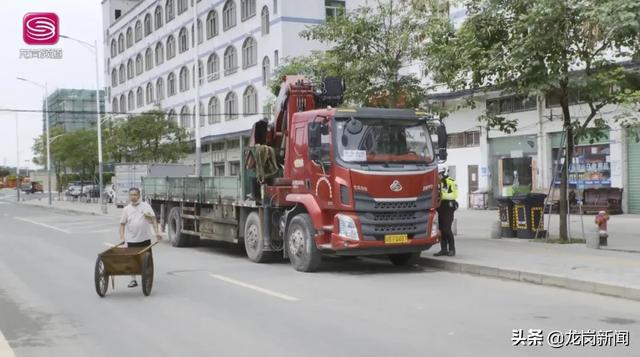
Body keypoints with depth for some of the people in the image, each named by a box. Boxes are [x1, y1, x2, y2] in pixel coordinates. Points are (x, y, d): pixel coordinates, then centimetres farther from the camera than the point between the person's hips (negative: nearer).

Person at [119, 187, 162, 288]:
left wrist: (157, 232, -12)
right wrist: (122, 237, -5)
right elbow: (122, 224, 6)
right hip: (131, 240, 1)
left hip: (145, 238, -1)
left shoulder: (146, 206, 1)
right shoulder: (126, 209, 4)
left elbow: (153, 219, -2)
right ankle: (133, 280, 12)